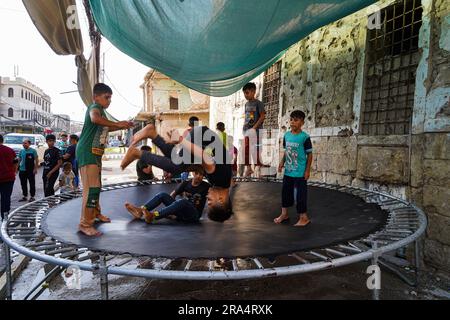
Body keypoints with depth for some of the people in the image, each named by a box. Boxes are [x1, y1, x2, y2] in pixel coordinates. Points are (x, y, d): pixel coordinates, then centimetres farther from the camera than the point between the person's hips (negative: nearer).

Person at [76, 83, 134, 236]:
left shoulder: (99, 110, 20)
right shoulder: (95, 107, -10)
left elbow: (104, 128, 35)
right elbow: (95, 119, -35)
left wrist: (122, 126, 24)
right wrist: (117, 123, -31)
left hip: (95, 153, 11)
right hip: (87, 151, -11)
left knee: (96, 185, 20)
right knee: (91, 187, -14)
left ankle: (96, 213, 36)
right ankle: (85, 224, -10)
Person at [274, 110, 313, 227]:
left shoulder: (305, 137, -13)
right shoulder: (287, 135, 3)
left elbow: (309, 154, -9)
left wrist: (307, 170, -10)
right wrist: (282, 162, 5)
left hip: (300, 172, -6)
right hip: (288, 171, 6)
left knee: (301, 194, 2)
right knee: (285, 191, 15)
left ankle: (304, 217, 17)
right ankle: (284, 214, 32)